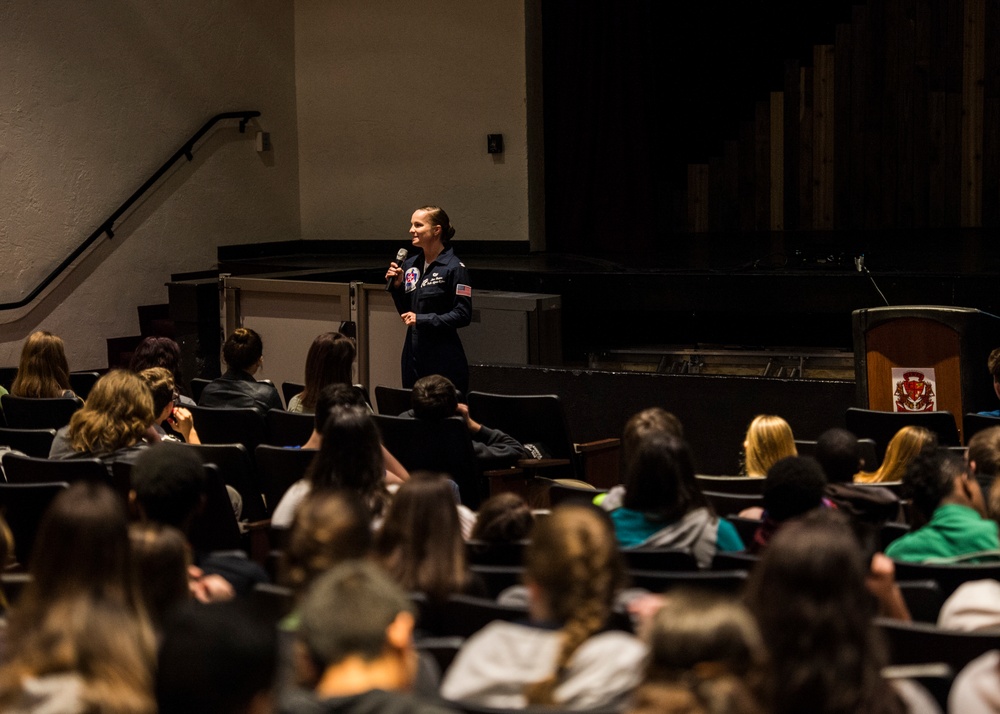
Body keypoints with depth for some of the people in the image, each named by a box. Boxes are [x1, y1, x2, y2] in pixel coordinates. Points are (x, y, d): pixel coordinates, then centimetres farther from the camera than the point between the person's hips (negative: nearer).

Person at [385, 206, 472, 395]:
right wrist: (397, 286, -1)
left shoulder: (454, 267, -9)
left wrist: (422, 320, -18)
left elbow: (463, 315, -13)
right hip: (413, 356, 6)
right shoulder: (410, 265, 10)